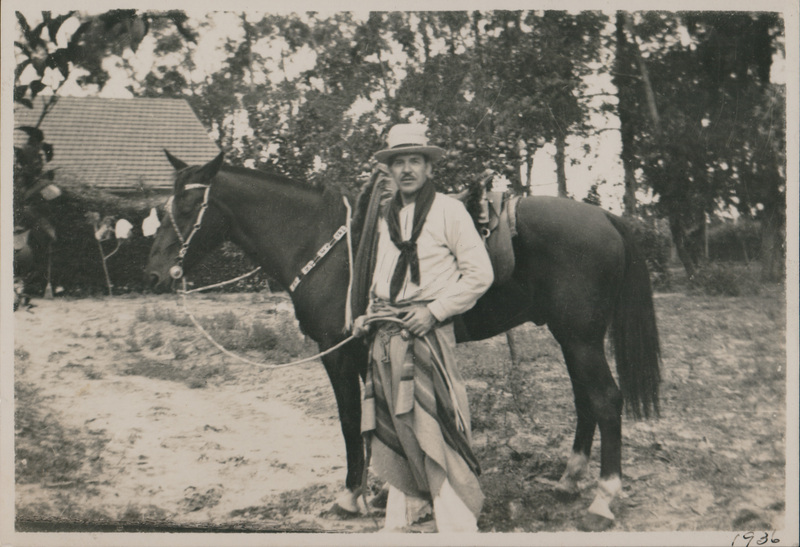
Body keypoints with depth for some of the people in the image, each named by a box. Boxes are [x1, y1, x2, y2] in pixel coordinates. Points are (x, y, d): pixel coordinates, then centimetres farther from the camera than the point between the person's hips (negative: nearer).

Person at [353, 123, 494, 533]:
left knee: (433, 430, -9)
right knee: (395, 430, 12)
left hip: (426, 334, -6)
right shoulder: (386, 218, 16)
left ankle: (457, 525, -2)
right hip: (384, 337, 7)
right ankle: (401, 518, 26)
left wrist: (435, 311, -14)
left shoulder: (448, 210, -3)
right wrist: (369, 316, 12)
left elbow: (479, 274, -7)